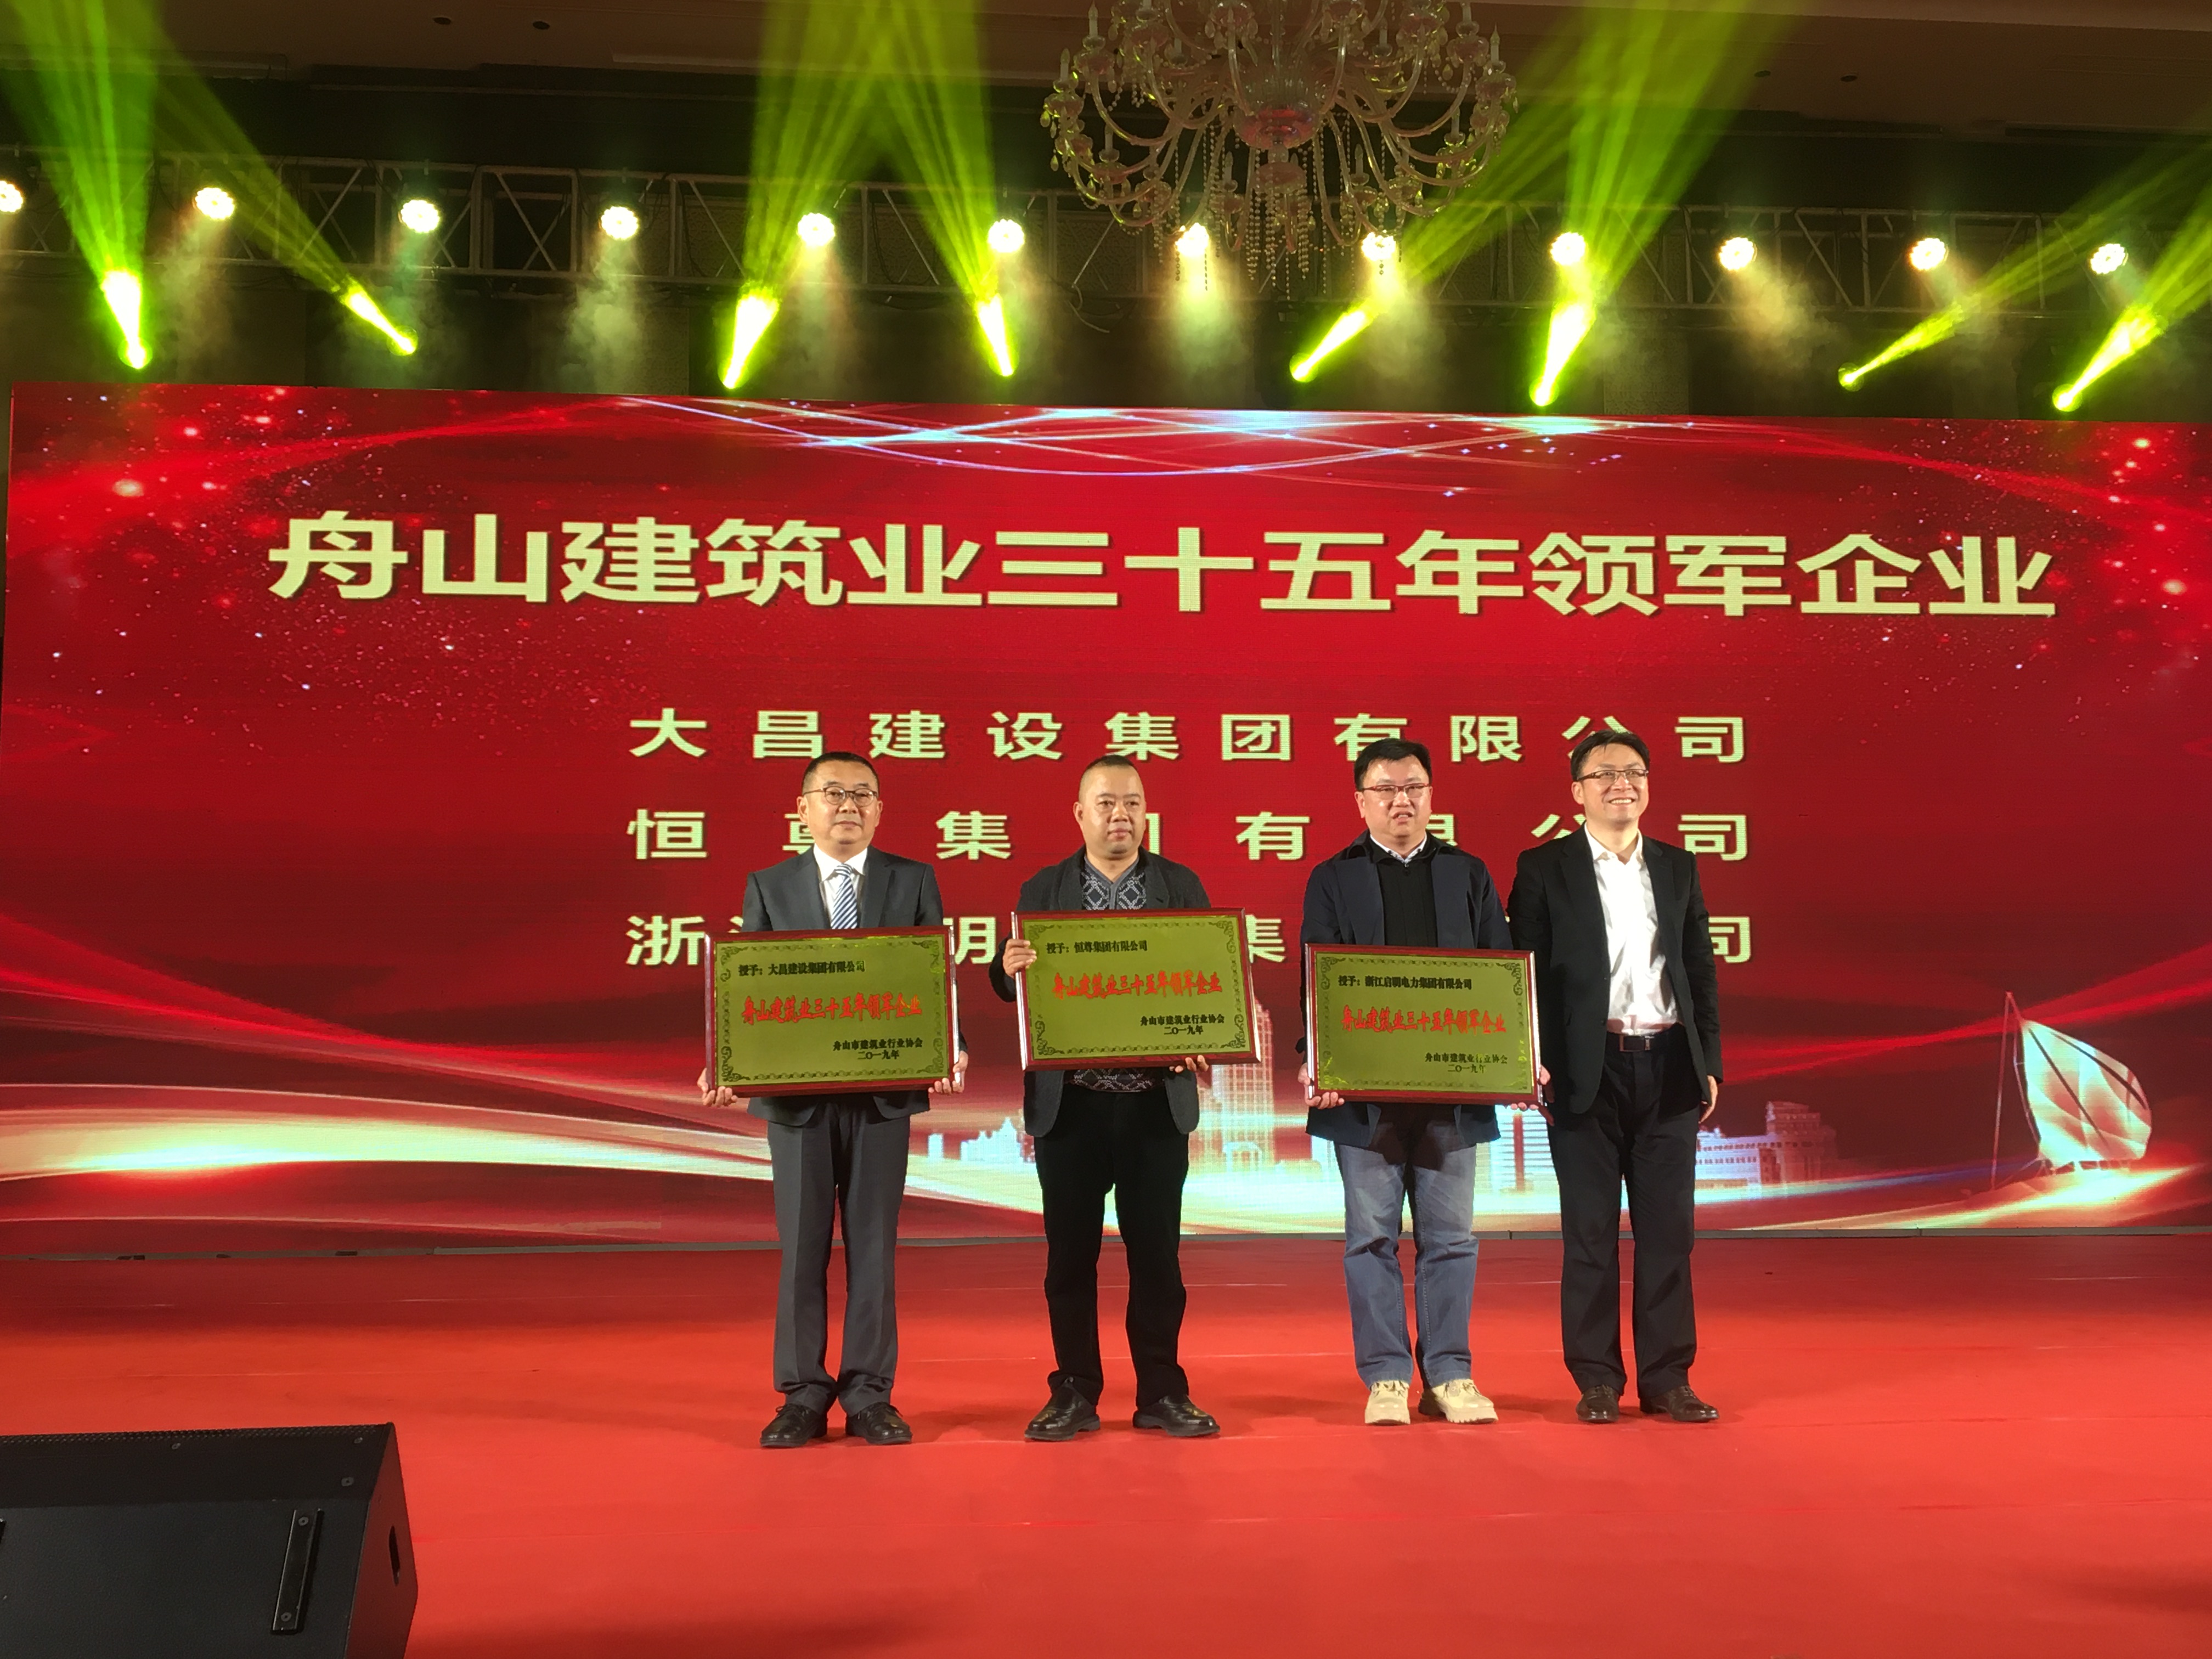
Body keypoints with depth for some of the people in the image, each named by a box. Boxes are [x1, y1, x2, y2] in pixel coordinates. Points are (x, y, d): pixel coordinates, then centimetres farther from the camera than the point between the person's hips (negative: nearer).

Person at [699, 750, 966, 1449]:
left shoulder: (913, 881, 5)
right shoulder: (769, 887, 6)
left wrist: (951, 1051, -16)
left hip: (884, 1091, 0)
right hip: (796, 1092, 0)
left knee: (873, 1245, 6)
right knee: (802, 1247, 6)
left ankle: (868, 1396, 16)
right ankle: (803, 1397, 16)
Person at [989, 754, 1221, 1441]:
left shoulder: (1182, 886, 6)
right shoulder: (1042, 890, 5)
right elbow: (1012, 988, 3)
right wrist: (1011, 968, -21)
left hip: (1156, 1101, 0)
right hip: (1069, 1102, 0)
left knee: (1156, 1252, 6)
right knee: (1070, 1253, 6)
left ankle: (1162, 1394, 17)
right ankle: (1074, 1394, 18)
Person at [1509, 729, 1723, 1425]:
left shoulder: (1678, 867, 12)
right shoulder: (1545, 869, 1)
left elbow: (1700, 970, 13)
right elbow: (1527, 974, -2)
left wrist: (1710, 1064, 8)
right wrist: (1534, 1066, -8)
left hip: (1669, 1066, 3)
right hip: (1587, 1071, -3)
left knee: (1669, 1228, 6)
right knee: (1591, 1230, 3)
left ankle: (1667, 1378, 15)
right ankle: (1597, 1380, 12)